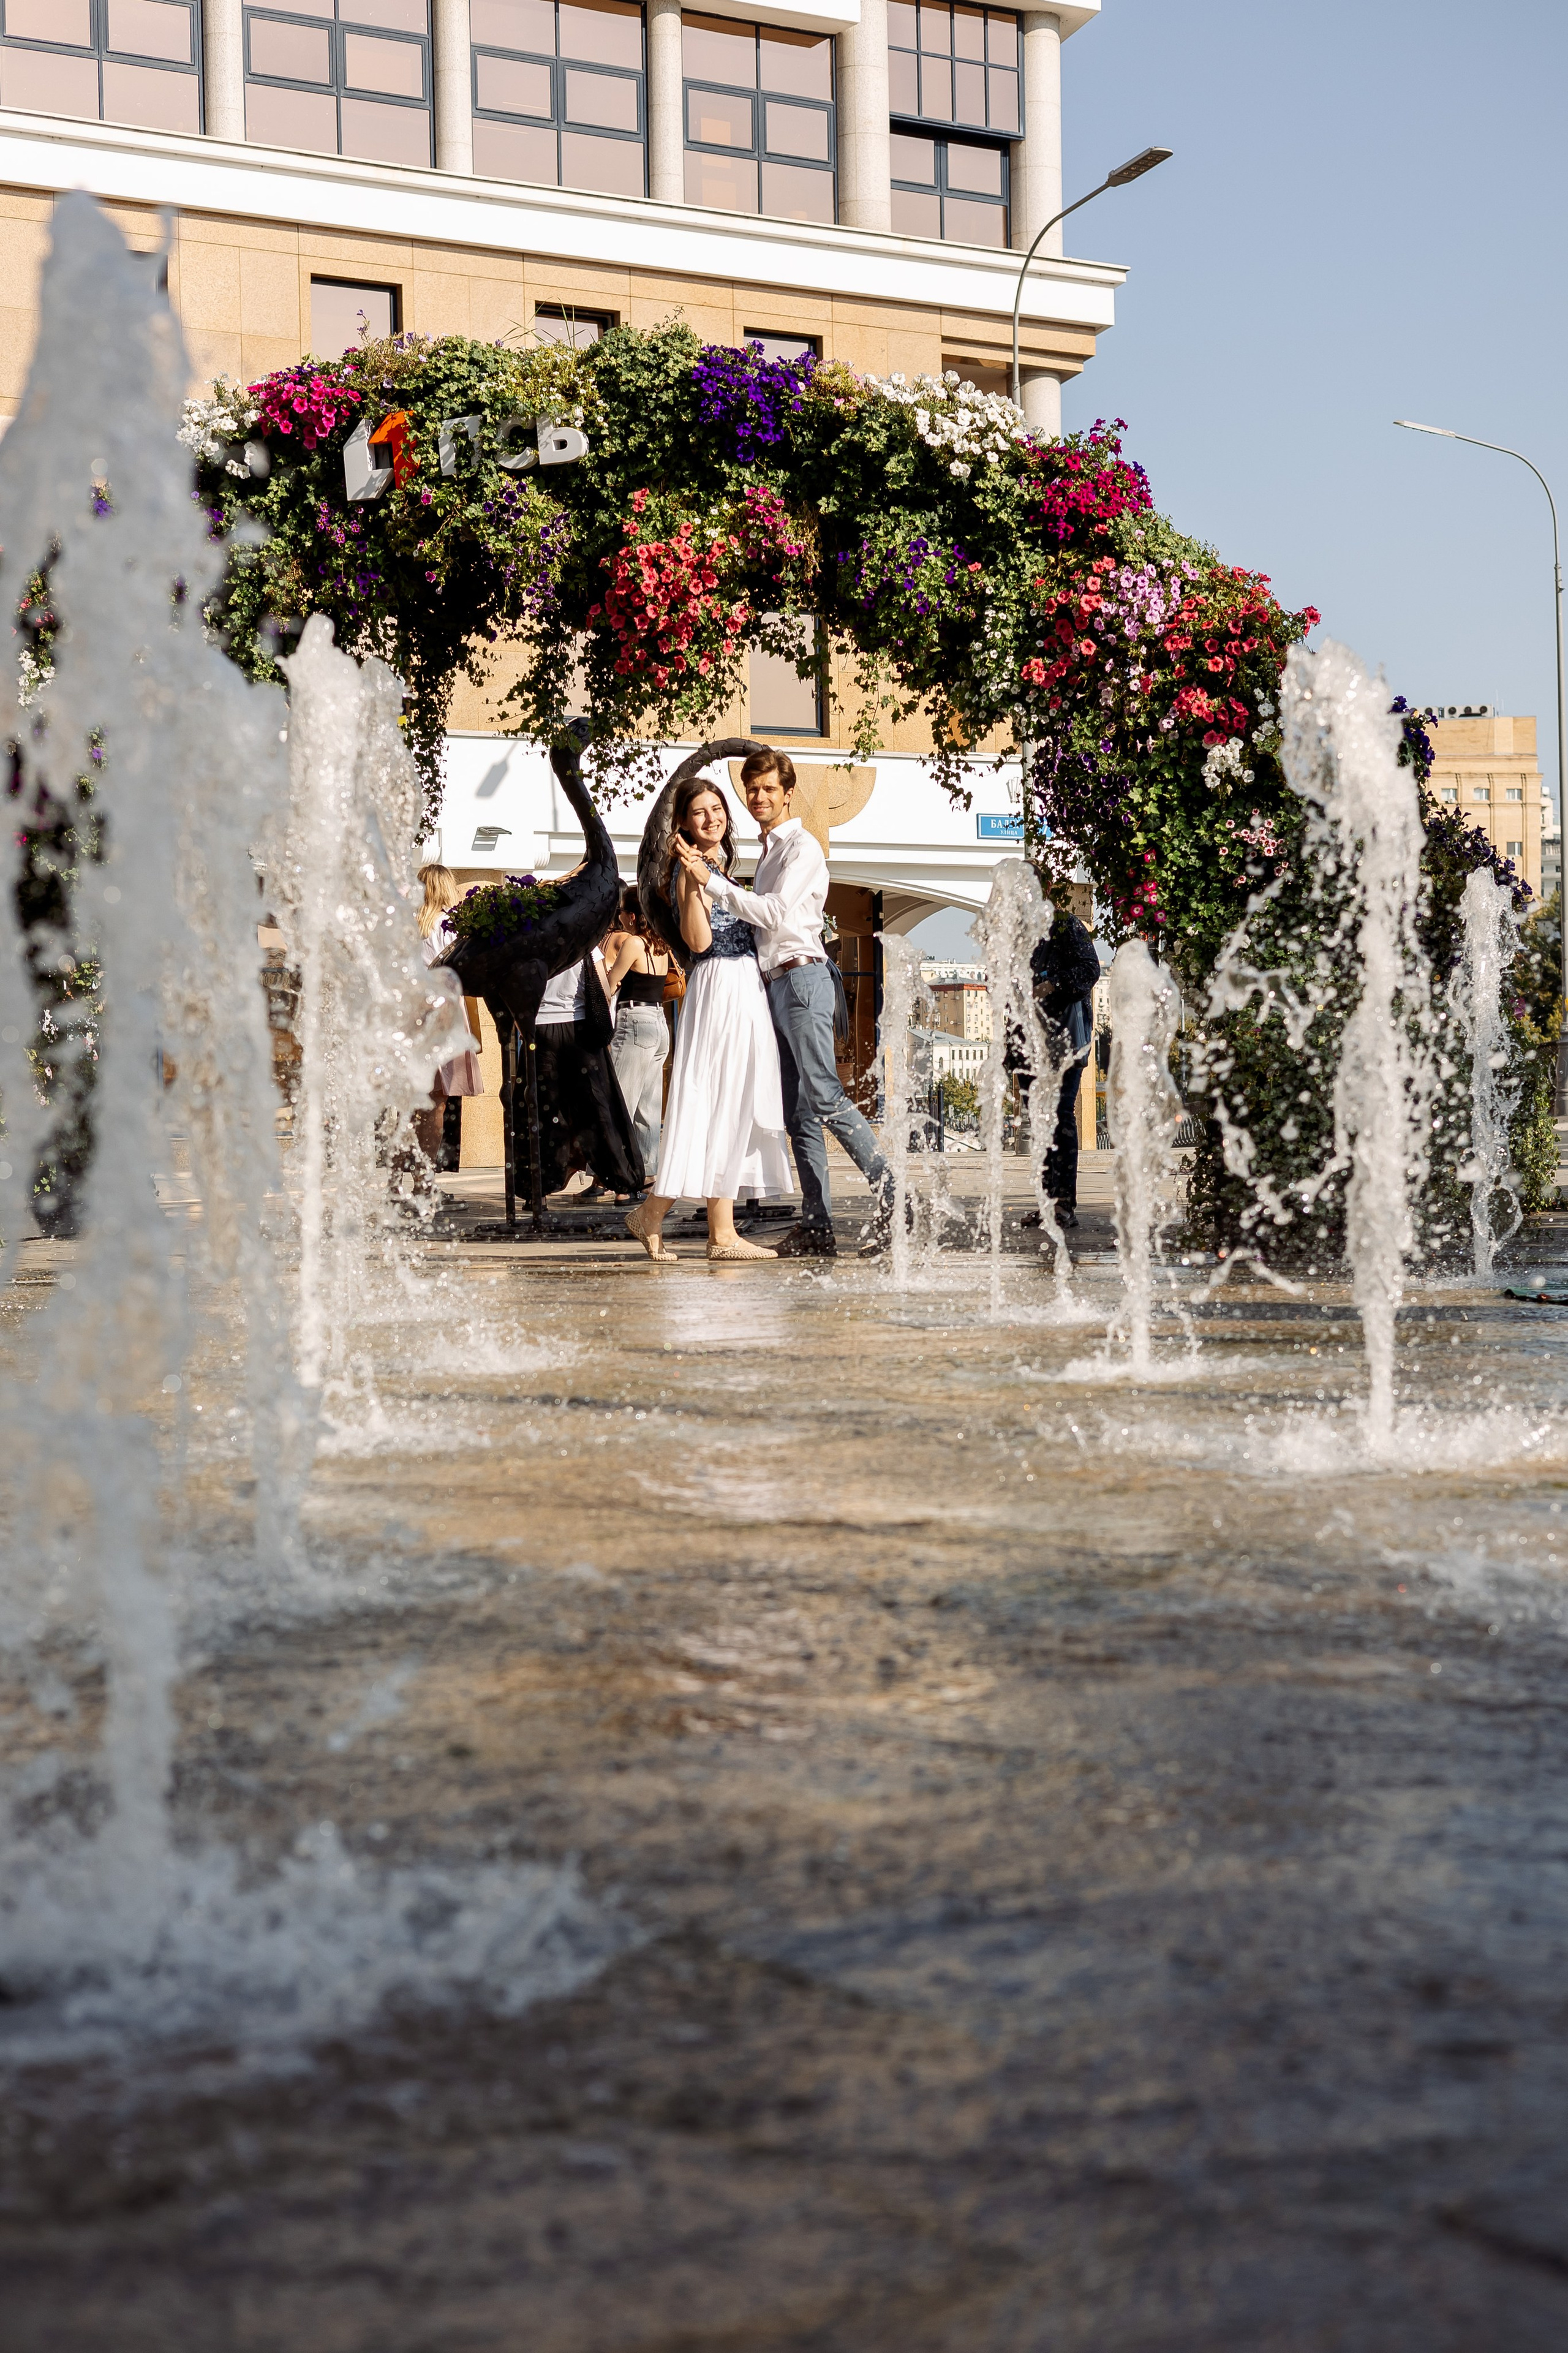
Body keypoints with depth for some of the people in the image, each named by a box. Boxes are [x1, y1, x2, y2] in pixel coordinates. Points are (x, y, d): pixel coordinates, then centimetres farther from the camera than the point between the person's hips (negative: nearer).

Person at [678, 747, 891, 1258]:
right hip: (774, 984, 9)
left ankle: (890, 1194, -11)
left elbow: (773, 912, -17)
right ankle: (817, 1227, 3)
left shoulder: (802, 847, -5)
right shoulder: (768, 850, 22)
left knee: (824, 1097, -15)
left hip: (801, 978, -9)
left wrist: (712, 881, -18)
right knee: (797, 1114, 4)